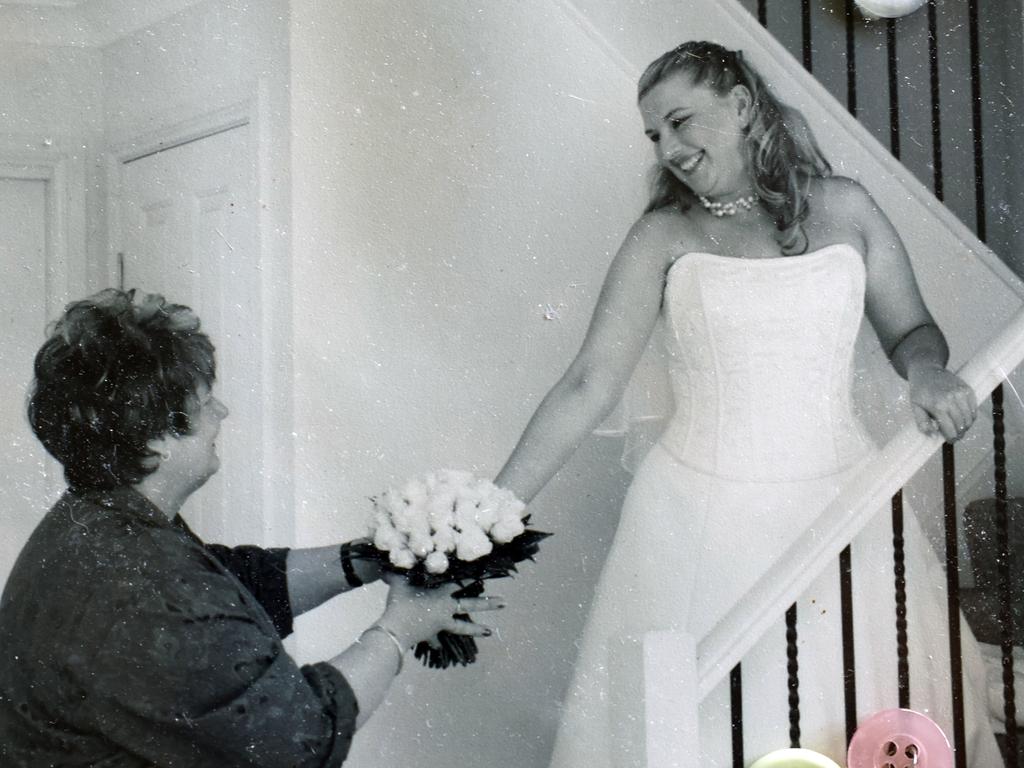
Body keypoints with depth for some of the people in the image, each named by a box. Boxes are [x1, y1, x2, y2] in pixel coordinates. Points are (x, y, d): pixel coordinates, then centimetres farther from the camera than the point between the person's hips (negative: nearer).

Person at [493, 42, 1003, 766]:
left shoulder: (843, 207, 5)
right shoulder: (665, 236, -1)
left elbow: (909, 329, 15)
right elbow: (589, 387, -6)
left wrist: (926, 370, -10)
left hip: (842, 506, 2)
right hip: (703, 516, -2)